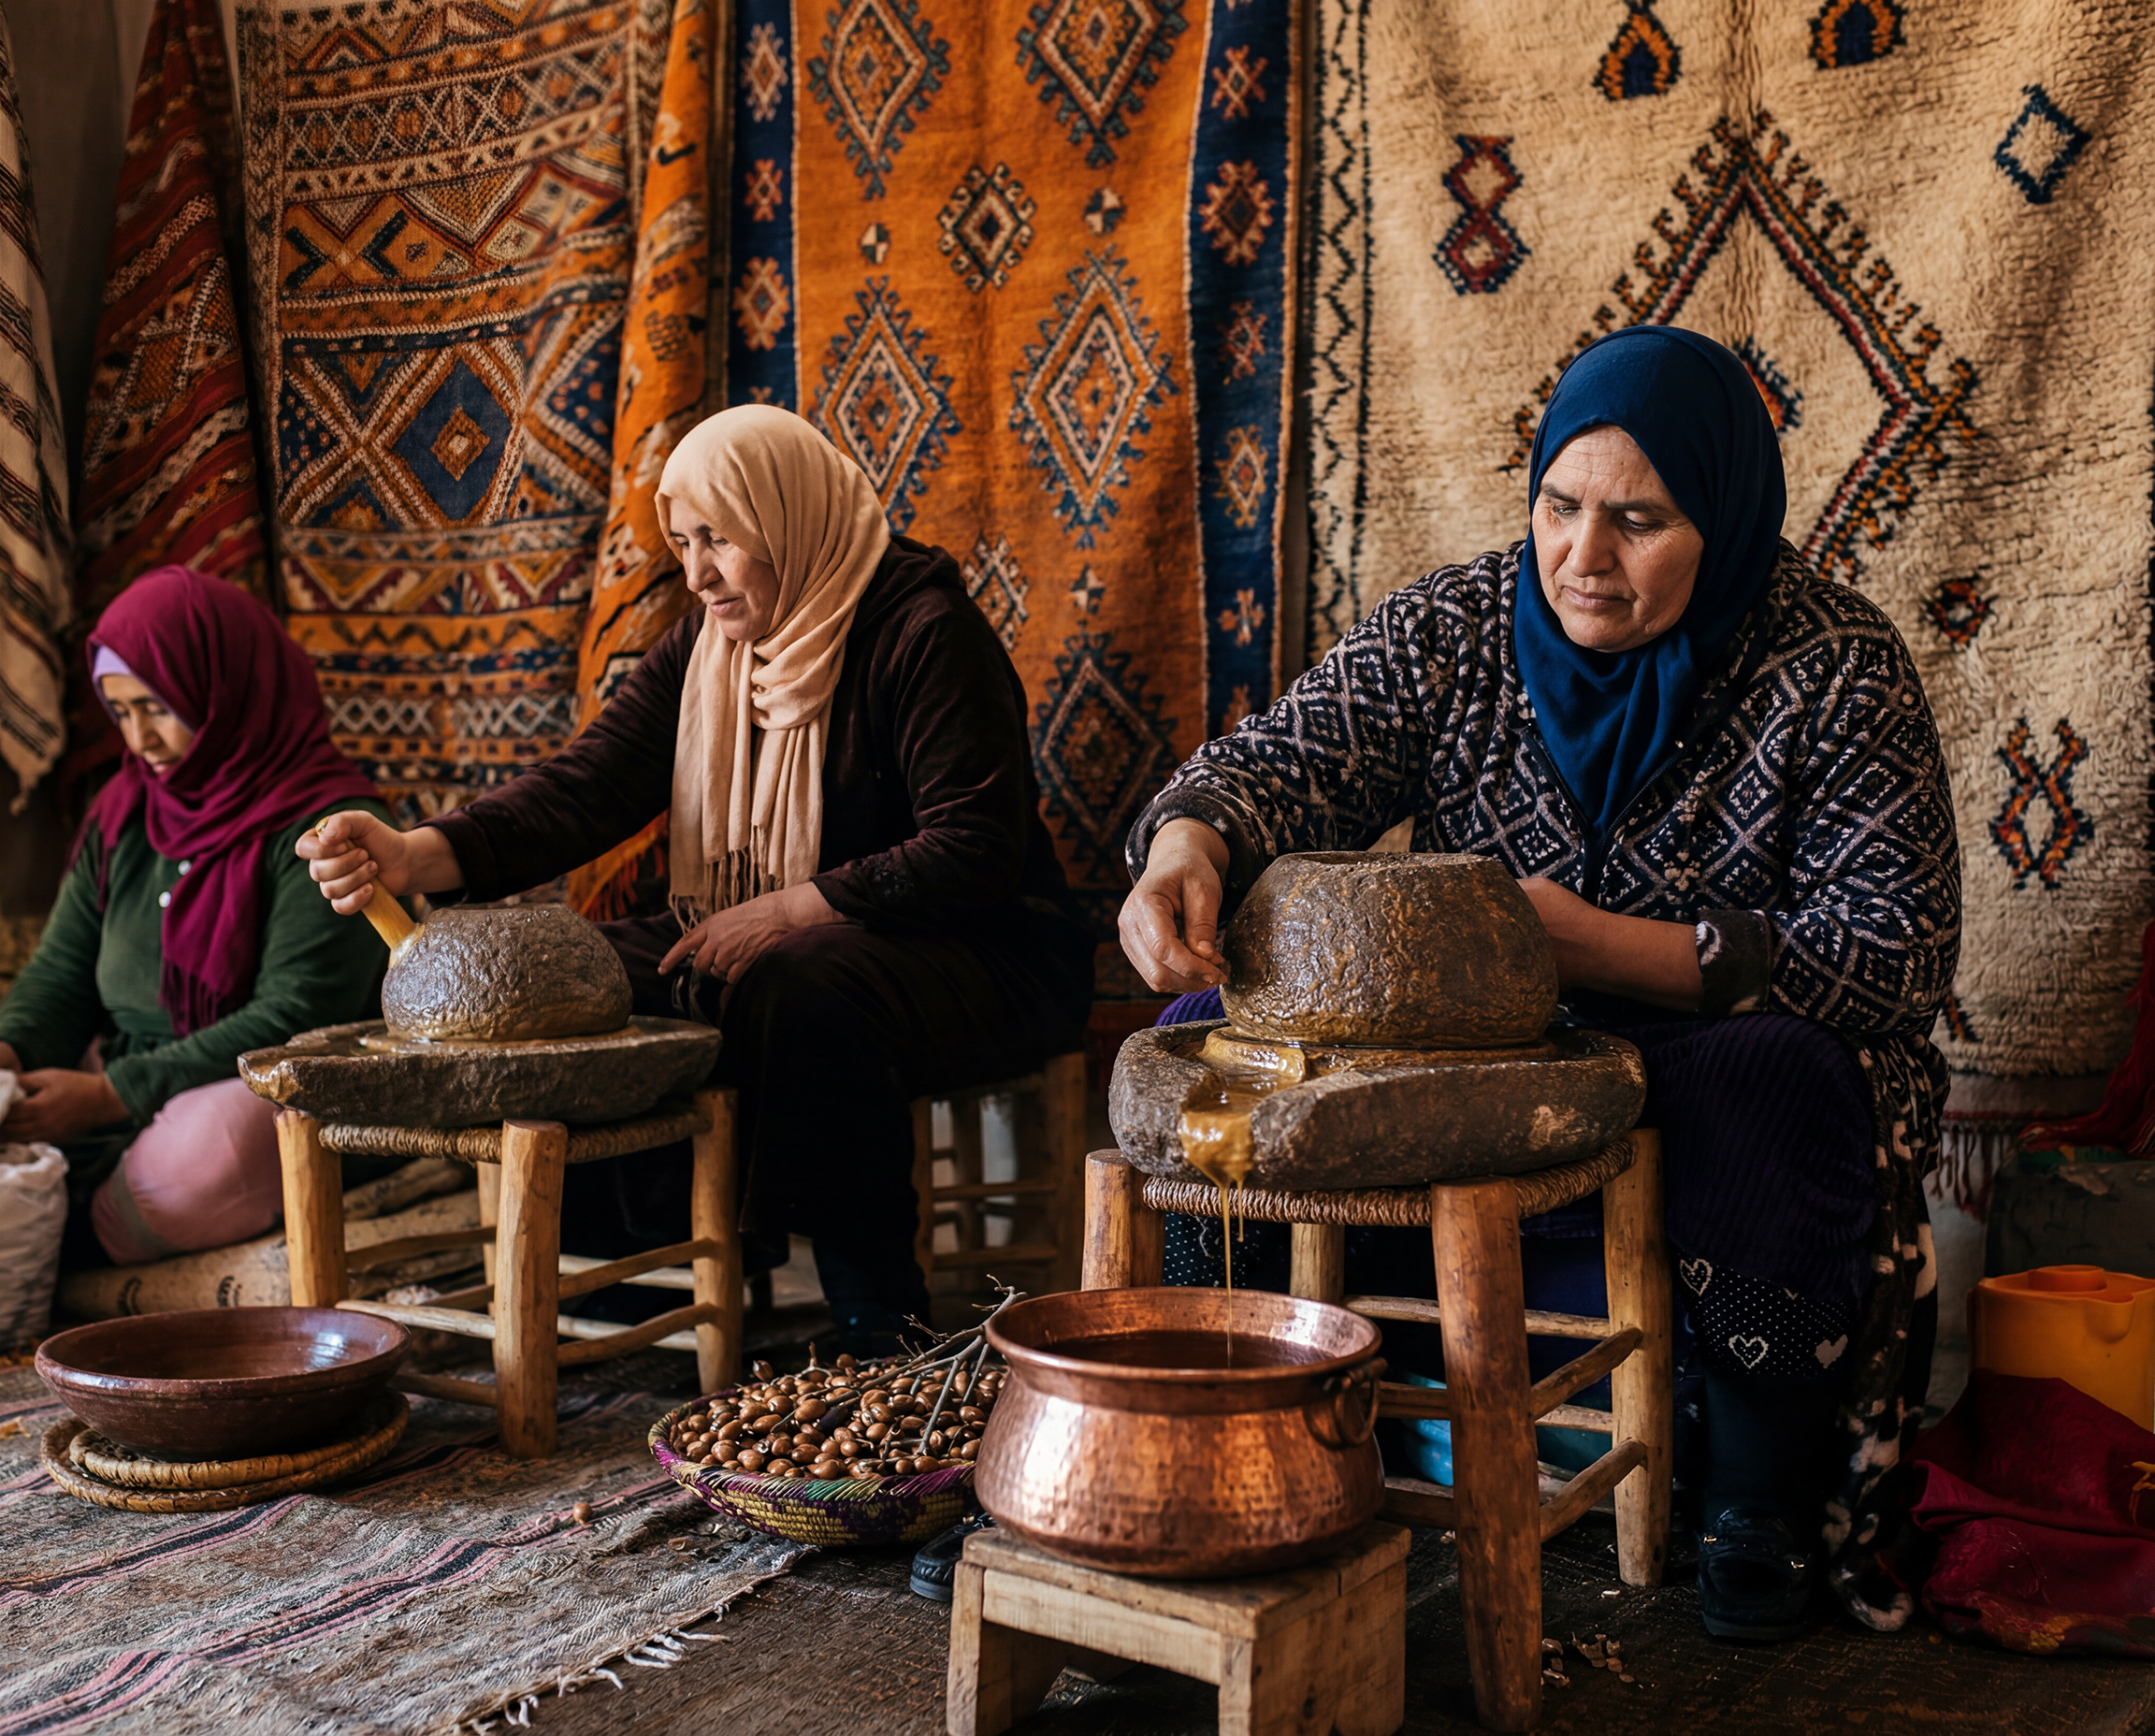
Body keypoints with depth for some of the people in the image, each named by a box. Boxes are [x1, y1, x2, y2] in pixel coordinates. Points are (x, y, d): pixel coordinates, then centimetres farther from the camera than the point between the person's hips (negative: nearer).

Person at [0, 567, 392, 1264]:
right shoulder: (123, 810, 13)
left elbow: (295, 1021, -18)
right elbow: (62, 969, 15)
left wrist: (113, 1095, -21)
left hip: (266, 1097, -6)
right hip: (118, 1084, 6)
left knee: (197, 1160, -37)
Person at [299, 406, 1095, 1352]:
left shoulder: (925, 634, -14)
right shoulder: (702, 649, 8)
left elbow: (976, 851, -20)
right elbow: (587, 785, -5)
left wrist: (787, 910, -22)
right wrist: (417, 855, -21)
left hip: (969, 952, -7)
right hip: (754, 942, 7)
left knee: (803, 995, -38)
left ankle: (882, 1331, -24)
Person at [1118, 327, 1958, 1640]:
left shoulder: (1835, 666, -9)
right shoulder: (1455, 627, 0)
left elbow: (1901, 946, -16)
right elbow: (1287, 757, -9)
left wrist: (1599, 944, -27)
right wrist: (1188, 842, -36)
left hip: (1713, 1053, -2)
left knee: (1783, 1088, -36)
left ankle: (1767, 1507, -14)